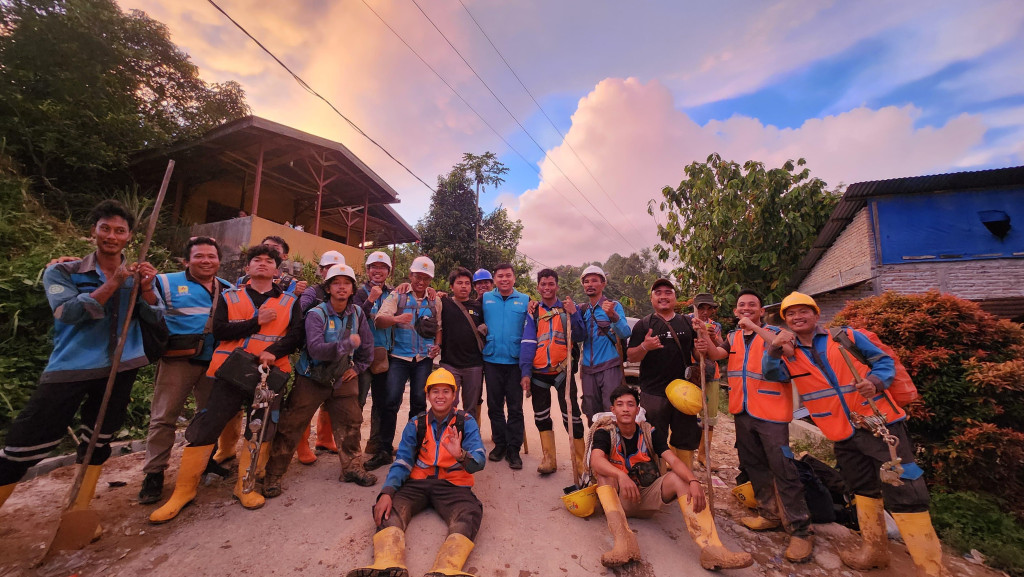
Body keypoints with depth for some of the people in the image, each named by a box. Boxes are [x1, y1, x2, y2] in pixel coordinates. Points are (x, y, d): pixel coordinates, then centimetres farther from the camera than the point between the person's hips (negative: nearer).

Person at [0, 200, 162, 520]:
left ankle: (79, 511, 26)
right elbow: (69, 313, -19)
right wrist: (113, 283, -28)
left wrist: (146, 288, -23)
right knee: (26, 444, -2)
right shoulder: (62, 272, -3)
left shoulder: (139, 275, 4)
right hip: (70, 367, -2)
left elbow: (155, 317, -5)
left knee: (98, 439, 13)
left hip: (122, 367, 3)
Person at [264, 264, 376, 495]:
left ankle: (352, 467, 26)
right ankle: (273, 475, 22)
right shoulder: (316, 314, -17)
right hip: (312, 379, -4)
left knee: (351, 422, 9)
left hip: (343, 379, 4)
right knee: (291, 426, 3)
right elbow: (315, 349, -31)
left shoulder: (357, 313, -3)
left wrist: (357, 367, 3)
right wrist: (347, 344, -36)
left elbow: (367, 344, 7)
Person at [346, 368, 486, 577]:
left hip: (452, 485, -3)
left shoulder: (466, 422, -2)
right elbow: (402, 462, 1)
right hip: (418, 482, 3)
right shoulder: (416, 425, 7)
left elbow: (479, 461, -13)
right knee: (388, 508, -23)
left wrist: (460, 455, -37)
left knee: (470, 513, -31)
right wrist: (387, 492, -18)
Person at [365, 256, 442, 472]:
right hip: (399, 356, -2)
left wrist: (437, 345, -2)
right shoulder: (397, 296, -1)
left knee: (419, 402, 7)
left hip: (424, 358, 2)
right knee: (391, 401, -5)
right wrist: (396, 318, -34)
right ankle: (384, 450, 9)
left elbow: (439, 328, 17)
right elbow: (379, 319, -14)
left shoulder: (435, 301, 8)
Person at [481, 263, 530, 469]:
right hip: (492, 359, 2)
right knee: (494, 405, 11)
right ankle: (499, 443, 28)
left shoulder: (525, 301, 3)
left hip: (515, 360, -1)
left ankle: (513, 449, 18)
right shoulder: (485, 298, 7)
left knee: (515, 407, 5)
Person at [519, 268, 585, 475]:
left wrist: (573, 314, -17)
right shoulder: (533, 312, 6)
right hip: (539, 372, 2)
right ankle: (549, 459, 25)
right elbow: (527, 342, -3)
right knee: (541, 417, 10)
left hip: (563, 370, -2)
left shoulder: (568, 308, 5)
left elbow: (578, 337, -3)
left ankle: (580, 462, 11)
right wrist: (525, 373, -9)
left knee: (571, 416, -3)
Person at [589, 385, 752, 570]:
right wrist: (621, 475, -49)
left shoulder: (650, 433, -3)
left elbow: (674, 460, -18)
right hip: (618, 499, -2)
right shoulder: (604, 433, -10)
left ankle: (712, 548, -36)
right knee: (605, 474, -32)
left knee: (677, 477, -23)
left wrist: (693, 482, -38)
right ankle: (623, 541, -46)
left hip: (648, 498, 2)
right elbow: (596, 461, -30)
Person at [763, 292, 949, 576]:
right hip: (843, 434, 3)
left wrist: (876, 381, -19)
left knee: (904, 494, -7)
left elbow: (884, 360, 3)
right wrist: (775, 349, -33)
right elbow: (771, 373, -13)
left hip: (880, 422, -3)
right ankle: (875, 549, 36)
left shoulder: (846, 336, -2)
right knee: (863, 491, 19)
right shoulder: (788, 353, 2)